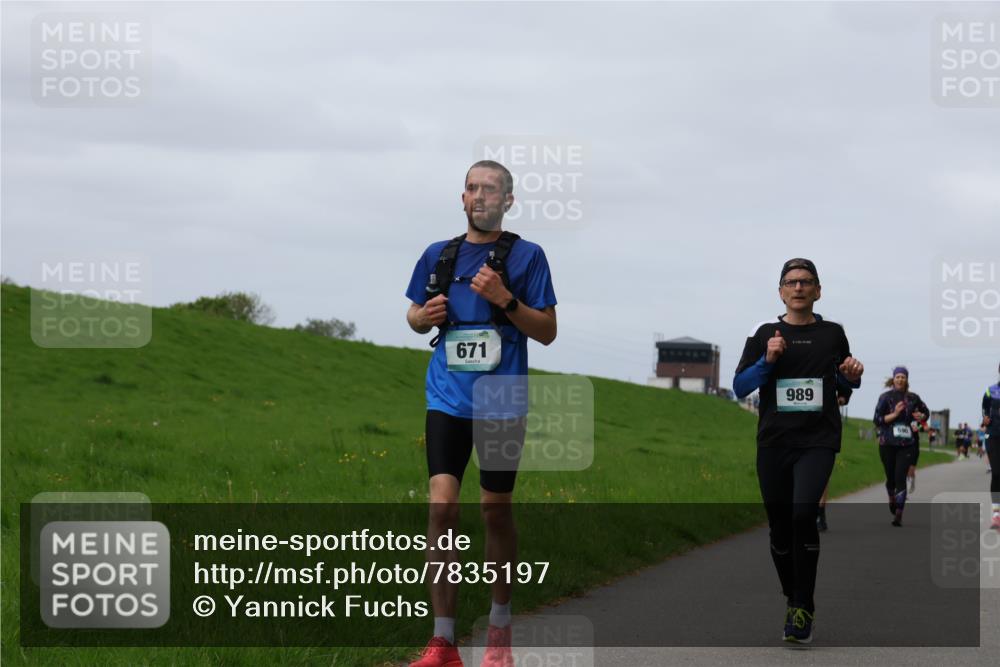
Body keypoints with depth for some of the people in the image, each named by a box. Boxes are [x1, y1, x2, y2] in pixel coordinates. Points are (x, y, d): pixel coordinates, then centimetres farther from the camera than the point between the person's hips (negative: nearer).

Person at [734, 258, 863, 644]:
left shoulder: (833, 334, 9)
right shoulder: (765, 334, 7)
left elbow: (844, 381, 22)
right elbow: (740, 386, 4)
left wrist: (852, 375, 0)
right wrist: (767, 361, -12)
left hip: (818, 441, -2)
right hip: (774, 442, 2)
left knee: (803, 513, -23)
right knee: (780, 527, 6)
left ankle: (804, 608, -15)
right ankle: (792, 602, 26)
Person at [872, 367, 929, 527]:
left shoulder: (913, 398, 6)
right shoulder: (886, 397, 0)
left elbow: (925, 411, 23)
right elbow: (877, 419, -6)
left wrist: (921, 416, 0)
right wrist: (894, 414, -17)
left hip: (906, 443, 0)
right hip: (888, 443, 0)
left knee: (900, 478, -11)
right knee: (891, 477, 11)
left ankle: (898, 515, -14)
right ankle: (892, 499, 45)